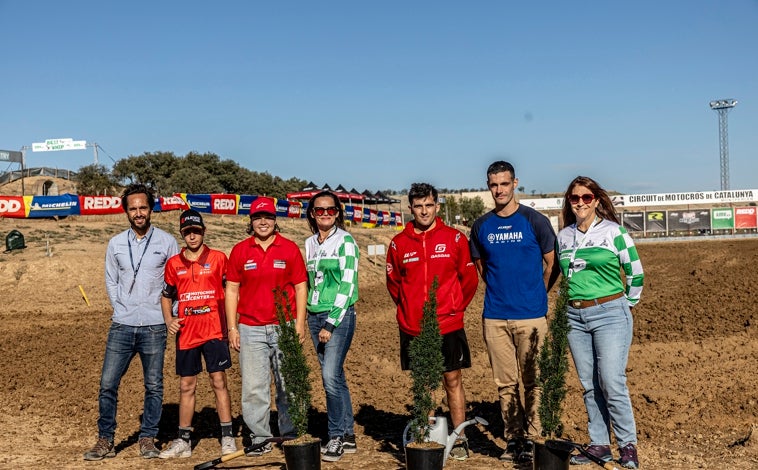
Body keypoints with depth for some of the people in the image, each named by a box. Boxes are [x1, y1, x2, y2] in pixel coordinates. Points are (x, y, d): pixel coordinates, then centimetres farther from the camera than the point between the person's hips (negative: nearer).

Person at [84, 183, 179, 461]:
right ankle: (105, 441, 10)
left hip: (154, 327, -2)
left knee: (153, 386, 4)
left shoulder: (166, 242, 1)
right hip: (122, 326, 2)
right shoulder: (116, 244, 7)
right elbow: (111, 281, 14)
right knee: (108, 383, 0)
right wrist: (121, 310, 4)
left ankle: (147, 439, 15)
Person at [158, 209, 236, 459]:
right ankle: (184, 440, 17)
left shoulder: (218, 258, 1)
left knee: (218, 381, -1)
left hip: (214, 329, -3)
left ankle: (227, 437, 7)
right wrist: (169, 320, 3)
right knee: (186, 386, 9)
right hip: (186, 332, 3)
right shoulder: (173, 263, 8)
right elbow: (166, 295, 18)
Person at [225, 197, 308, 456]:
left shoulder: (289, 248, 3)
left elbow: (300, 287, 4)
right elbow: (232, 289, 7)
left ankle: (290, 436, 15)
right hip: (250, 329, 1)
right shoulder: (240, 250, 5)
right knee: (253, 387, 2)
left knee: (288, 386, 3)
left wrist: (300, 324, -3)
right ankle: (260, 439, 12)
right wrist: (232, 327, 2)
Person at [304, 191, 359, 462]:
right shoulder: (310, 243, 13)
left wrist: (331, 323, -15)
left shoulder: (345, 241, -6)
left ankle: (337, 437, -1)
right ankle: (348, 436, 16)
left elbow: (347, 285, -12)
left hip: (339, 315, -6)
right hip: (315, 315, 6)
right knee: (334, 377, 9)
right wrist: (313, 316, 11)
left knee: (331, 376, -13)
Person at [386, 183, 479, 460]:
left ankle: (459, 439, 14)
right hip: (412, 329, 2)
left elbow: (469, 278, 6)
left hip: (448, 326, -1)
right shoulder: (399, 243, 1)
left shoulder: (454, 239, -2)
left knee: (453, 381, 5)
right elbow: (393, 281, 14)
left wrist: (456, 308, 7)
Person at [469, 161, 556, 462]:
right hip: (494, 316, 3)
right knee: (505, 382, 8)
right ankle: (513, 438, 17)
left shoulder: (535, 221, -2)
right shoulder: (481, 226, 7)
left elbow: (550, 263, 5)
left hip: (530, 316, -3)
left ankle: (532, 438, 9)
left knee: (533, 381, 0)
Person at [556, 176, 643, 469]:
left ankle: (628, 445, 4)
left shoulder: (614, 232, -4)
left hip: (610, 315, -5)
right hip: (575, 317, 5)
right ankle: (598, 445, 17)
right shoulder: (563, 236, 9)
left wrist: (627, 304, 8)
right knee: (589, 385, 8)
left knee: (612, 383, -9)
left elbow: (635, 272, 2)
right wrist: (571, 300, 14)